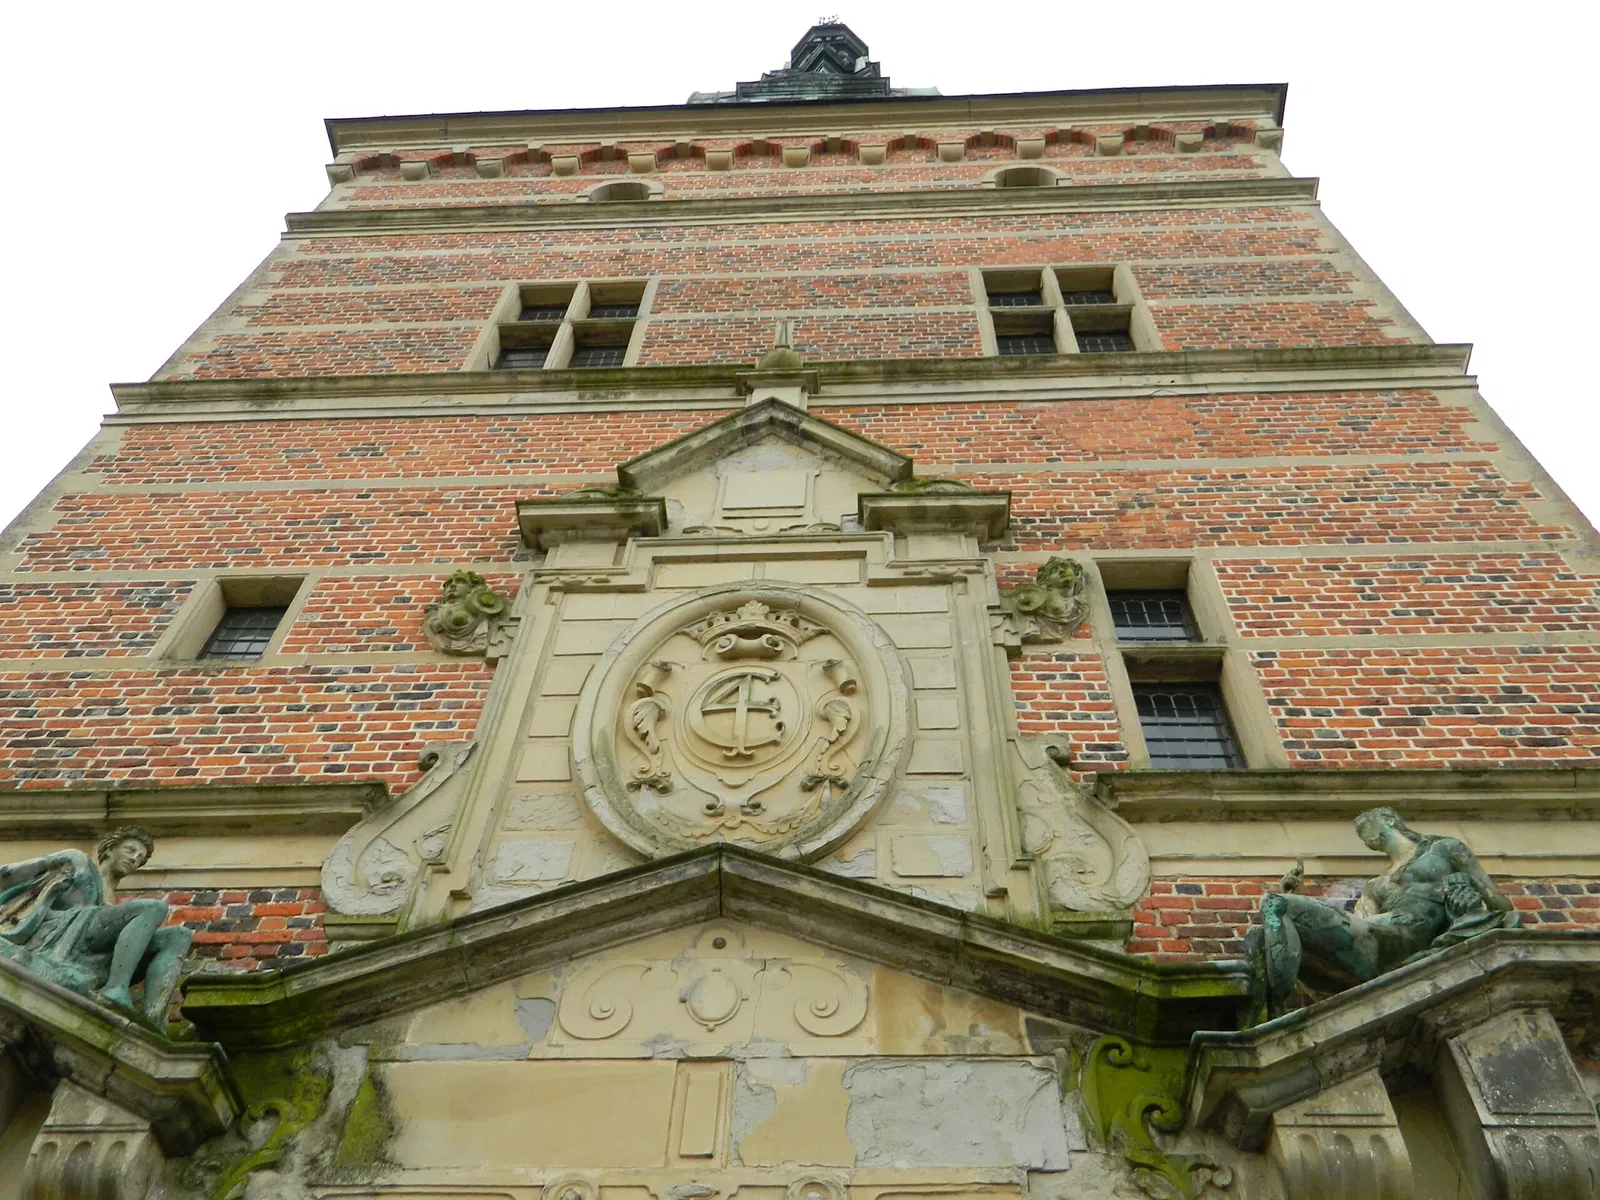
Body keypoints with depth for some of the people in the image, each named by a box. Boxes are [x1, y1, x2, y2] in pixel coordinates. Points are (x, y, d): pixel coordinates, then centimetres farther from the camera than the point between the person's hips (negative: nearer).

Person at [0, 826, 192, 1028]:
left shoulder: (111, 904, 35)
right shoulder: (78, 862, 23)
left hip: (88, 967, 5)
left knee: (179, 935, -15)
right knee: (155, 907, -23)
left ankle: (152, 1022, -36)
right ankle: (115, 991, -40)